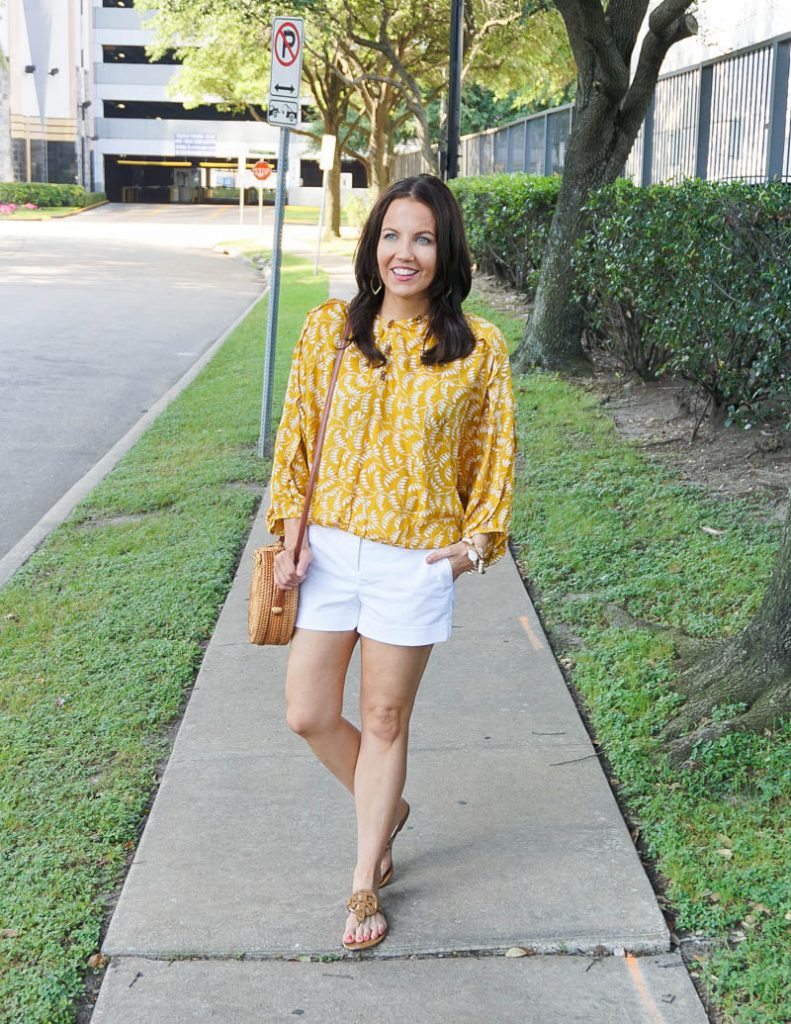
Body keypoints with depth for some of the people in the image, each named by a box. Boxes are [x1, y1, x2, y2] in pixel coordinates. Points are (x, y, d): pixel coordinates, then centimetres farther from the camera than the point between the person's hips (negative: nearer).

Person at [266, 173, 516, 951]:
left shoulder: (479, 349, -6)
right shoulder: (329, 329, -2)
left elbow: (495, 452, 4)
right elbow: (297, 435, 4)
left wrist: (478, 539, -4)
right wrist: (291, 535, -2)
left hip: (416, 560, -3)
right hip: (330, 549, 3)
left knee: (384, 720, 8)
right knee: (307, 714, 8)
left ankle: (364, 883, 26)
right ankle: (387, 809, 38)